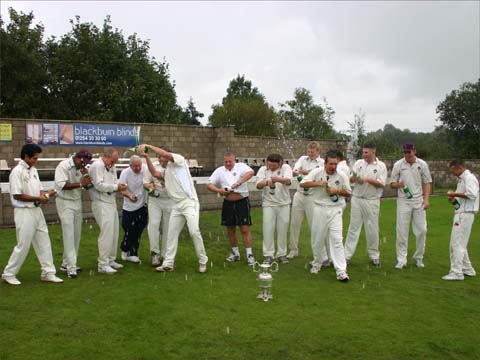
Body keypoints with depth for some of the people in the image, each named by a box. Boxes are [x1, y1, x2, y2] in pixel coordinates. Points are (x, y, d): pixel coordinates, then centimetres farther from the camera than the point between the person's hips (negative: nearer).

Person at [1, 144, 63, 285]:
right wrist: (38, 198, -16)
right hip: (24, 212, -8)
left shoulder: (33, 170, 10)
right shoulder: (17, 171, -14)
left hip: (37, 211, 8)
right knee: (23, 245, 0)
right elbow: (17, 195, -19)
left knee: (44, 242, 9)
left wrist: (46, 193, -5)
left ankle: (48, 272, 17)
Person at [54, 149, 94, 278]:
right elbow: (62, 185, -23)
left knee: (76, 234, 7)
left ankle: (66, 263, 18)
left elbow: (85, 185, 7)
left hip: (77, 202, 7)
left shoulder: (81, 168, 7)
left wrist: (86, 176, -10)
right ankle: (71, 267, -7)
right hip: (65, 202, -7)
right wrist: (80, 184, -26)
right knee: (69, 234, -9)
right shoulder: (64, 166, -13)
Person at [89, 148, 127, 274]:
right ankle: (103, 265, -6)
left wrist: (119, 186, -4)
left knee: (114, 232, 13)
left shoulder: (112, 167, 17)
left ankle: (111, 260, 24)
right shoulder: (97, 166, -11)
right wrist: (116, 187, -17)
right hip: (101, 203, -9)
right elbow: (99, 185, -18)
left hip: (111, 202, 9)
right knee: (106, 233, -12)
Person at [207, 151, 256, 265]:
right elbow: (209, 185, 2)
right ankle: (235, 253, 29)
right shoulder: (219, 171, 5)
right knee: (231, 230, 13)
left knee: (245, 229, -6)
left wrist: (239, 183, -35)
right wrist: (219, 190, -17)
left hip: (242, 202, -4)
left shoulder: (241, 166, -5)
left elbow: (251, 172, -25)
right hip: (228, 203, 4)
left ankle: (249, 255, 3)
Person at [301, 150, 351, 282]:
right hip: (319, 208, 1)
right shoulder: (317, 172, -5)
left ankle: (341, 271, -8)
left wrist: (337, 191, -11)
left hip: (335, 210, 0)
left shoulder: (342, 176, -2)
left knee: (336, 239, -8)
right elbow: (302, 183, -9)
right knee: (317, 238, 10)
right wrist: (318, 183, -20)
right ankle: (317, 262, 34)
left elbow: (348, 192, 8)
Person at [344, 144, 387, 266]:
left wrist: (367, 180, -19)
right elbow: (351, 180, 6)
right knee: (353, 227, 3)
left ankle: (374, 255, 21)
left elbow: (381, 184, -9)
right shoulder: (358, 163, 6)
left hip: (372, 201, -2)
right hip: (357, 199, 2)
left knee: (372, 228, 6)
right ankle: (347, 255, 5)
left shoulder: (381, 166, -2)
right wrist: (353, 178, -17)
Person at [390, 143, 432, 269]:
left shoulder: (422, 164, 4)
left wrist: (426, 199, -5)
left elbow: (427, 182, 7)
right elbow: (392, 184, 5)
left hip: (418, 201, 1)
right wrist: (398, 184, -19)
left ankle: (418, 258, 19)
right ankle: (401, 260, 6)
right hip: (403, 201, -1)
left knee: (421, 230, 2)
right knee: (402, 231, -2)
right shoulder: (398, 165, 1)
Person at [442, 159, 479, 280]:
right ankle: (467, 269, 26)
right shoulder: (461, 179, 19)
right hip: (460, 213, 10)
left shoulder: (469, 178, -11)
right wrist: (454, 200, 5)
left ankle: (456, 272, -6)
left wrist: (455, 194, -17)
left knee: (457, 243, -9)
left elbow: (472, 194, -25)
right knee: (459, 243, 17)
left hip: (465, 214, -10)